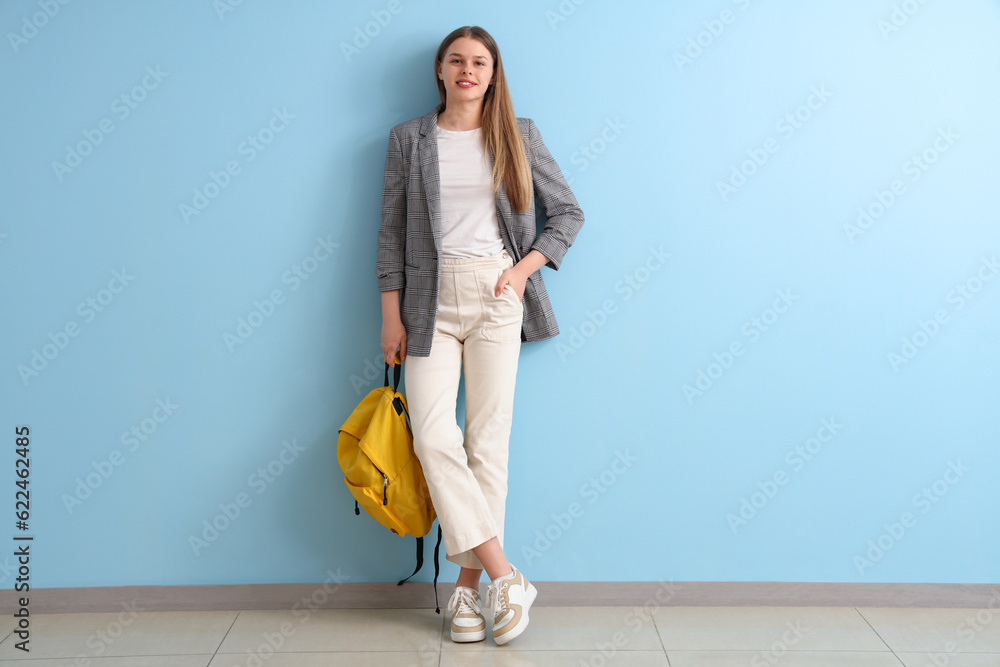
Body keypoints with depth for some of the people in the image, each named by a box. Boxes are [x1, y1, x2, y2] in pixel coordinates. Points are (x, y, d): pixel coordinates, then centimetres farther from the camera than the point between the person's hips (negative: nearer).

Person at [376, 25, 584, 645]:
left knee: (488, 441, -2)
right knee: (434, 437, -13)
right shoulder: (409, 138, 10)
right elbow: (391, 230, 8)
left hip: (496, 296, 0)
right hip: (431, 299, 1)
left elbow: (569, 211, 13)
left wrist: (525, 268, -1)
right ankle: (506, 575, -3)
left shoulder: (518, 135, 10)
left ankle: (472, 582, 10)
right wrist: (391, 314, 2)